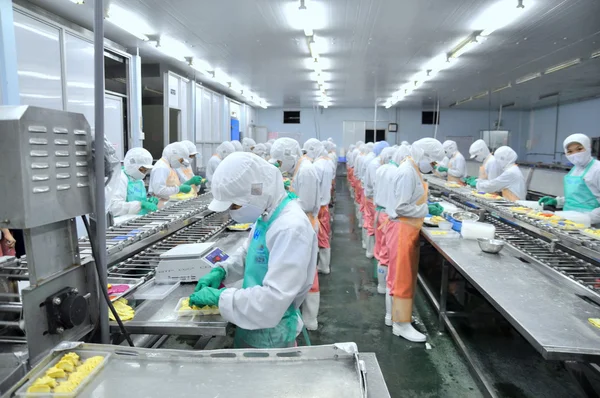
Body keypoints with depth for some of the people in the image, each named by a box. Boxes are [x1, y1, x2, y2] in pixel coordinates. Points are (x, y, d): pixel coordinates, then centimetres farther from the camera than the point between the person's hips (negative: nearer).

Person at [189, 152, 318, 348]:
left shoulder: (291, 229, -30)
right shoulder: (266, 214, -1)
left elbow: (273, 299, -34)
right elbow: (248, 252, 16)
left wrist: (219, 296, -25)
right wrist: (221, 270, -1)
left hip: (270, 333, -8)